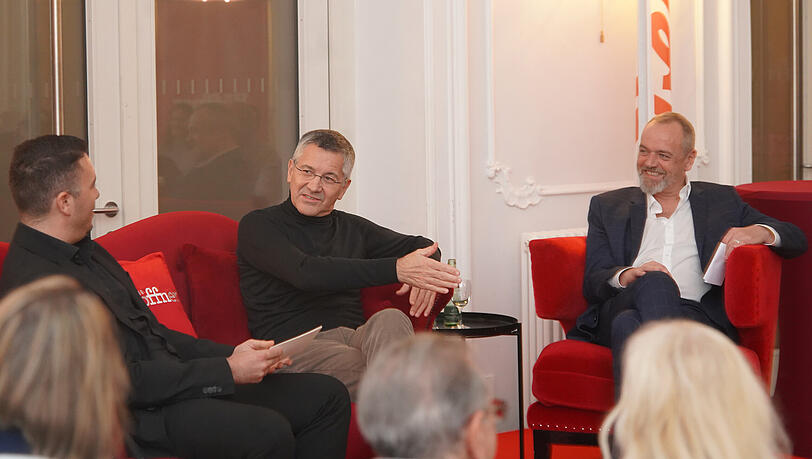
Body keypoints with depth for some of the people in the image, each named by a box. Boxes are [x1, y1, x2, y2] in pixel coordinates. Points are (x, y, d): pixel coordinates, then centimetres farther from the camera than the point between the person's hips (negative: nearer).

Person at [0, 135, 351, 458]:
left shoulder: (85, 252, 17)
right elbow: (124, 379, -20)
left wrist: (230, 353, 10)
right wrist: (228, 371, -14)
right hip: (136, 416, -11)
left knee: (327, 396, 1)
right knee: (267, 430, -33)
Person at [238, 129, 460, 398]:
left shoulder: (352, 228, 25)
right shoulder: (258, 226, 5)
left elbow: (422, 246, 30)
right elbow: (306, 273, -14)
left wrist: (422, 273, 1)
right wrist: (396, 270, -21)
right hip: (295, 346, -4)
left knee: (390, 319, -33)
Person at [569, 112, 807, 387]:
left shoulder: (721, 201, 26)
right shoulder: (608, 206, 26)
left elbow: (796, 239, 21)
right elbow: (592, 282, 14)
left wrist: (760, 232, -3)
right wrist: (626, 276, -11)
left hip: (697, 315, -1)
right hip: (621, 309, 1)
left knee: (629, 324, -35)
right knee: (655, 282, -35)